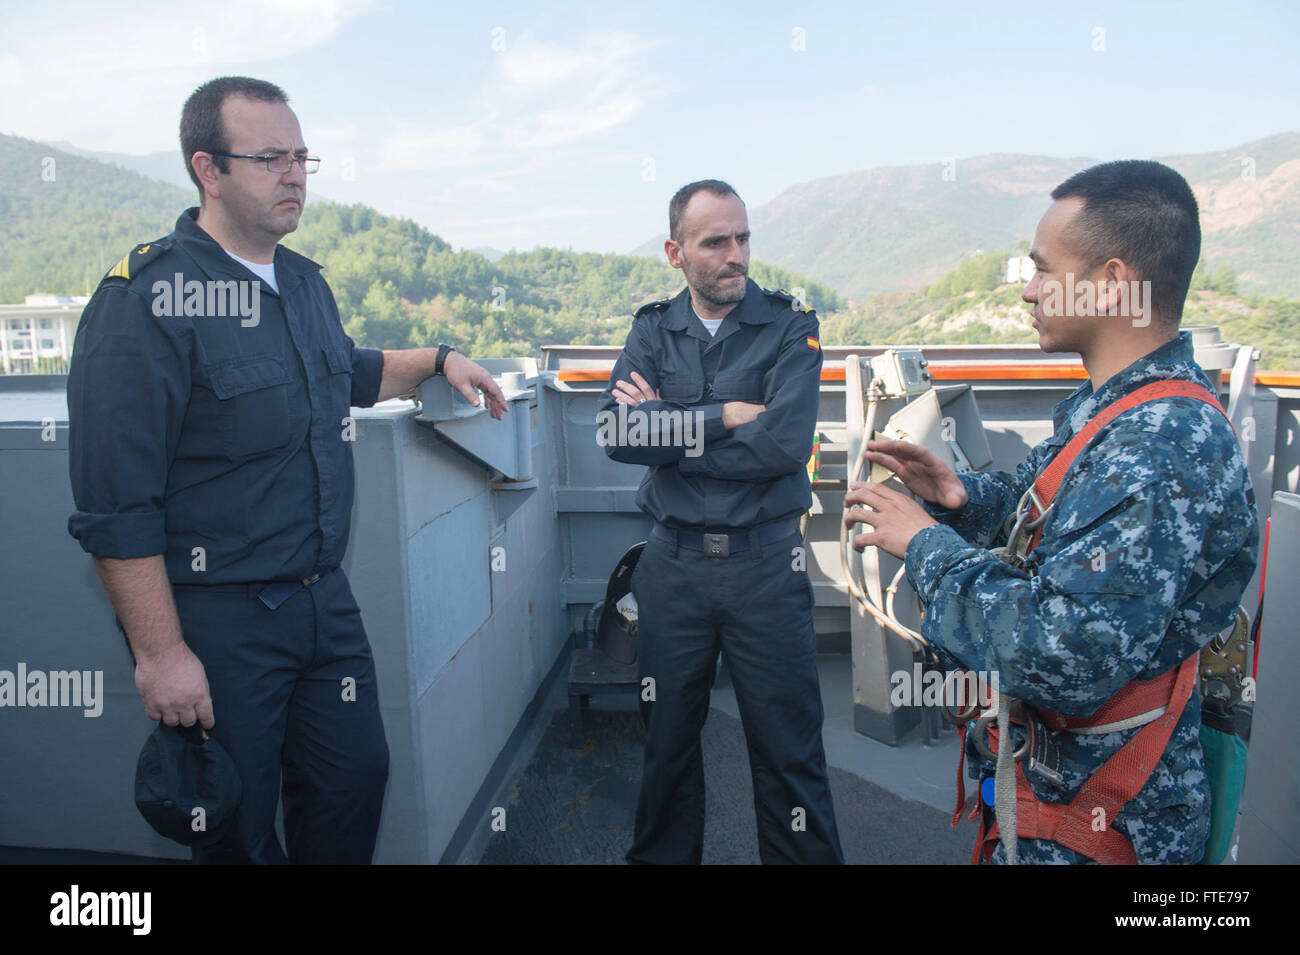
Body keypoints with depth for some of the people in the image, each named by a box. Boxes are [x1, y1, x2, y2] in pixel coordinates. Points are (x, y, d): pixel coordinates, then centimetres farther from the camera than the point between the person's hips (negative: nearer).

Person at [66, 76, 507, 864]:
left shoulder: (305, 282, 9)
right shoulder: (146, 302, -16)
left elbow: (347, 372, 30)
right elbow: (117, 507, -18)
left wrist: (438, 361, 18)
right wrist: (160, 653, -18)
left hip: (326, 598, 7)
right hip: (218, 621, -7)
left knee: (357, 778, 17)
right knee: (239, 830, 12)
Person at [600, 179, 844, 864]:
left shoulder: (789, 327, -2)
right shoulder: (653, 330, 5)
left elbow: (786, 443, -18)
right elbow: (616, 433, -11)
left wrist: (667, 429, -12)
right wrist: (723, 416, -16)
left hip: (765, 562, -2)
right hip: (673, 562, 3)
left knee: (787, 744, 9)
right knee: (668, 735, 17)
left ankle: (804, 856, 31)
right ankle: (663, 853, 38)